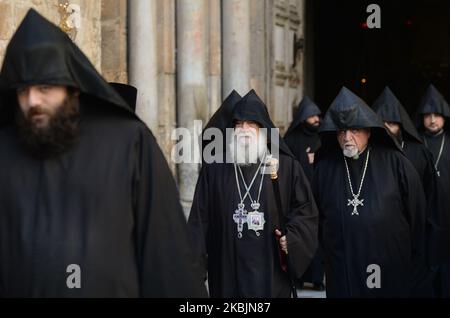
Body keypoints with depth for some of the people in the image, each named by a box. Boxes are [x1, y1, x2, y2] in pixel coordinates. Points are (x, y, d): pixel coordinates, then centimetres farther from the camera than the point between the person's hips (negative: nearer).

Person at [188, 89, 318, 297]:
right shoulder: (214, 169, 7)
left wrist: (292, 239, -10)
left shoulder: (286, 165, 4)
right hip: (227, 270, 1)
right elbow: (200, 216, 5)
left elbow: (305, 208, 6)